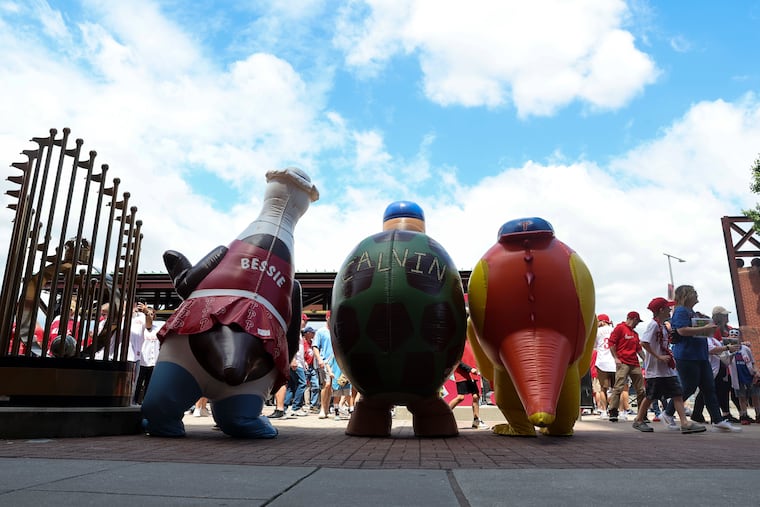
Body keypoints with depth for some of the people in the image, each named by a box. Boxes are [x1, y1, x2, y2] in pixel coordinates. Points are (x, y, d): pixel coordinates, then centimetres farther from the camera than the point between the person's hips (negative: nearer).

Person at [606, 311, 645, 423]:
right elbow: (611, 343, -7)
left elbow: (639, 348, 26)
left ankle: (642, 414, 16)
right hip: (623, 363, -8)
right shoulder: (620, 328, 0)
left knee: (641, 389, 7)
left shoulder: (635, 333, 23)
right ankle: (612, 412, -13)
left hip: (635, 364, 8)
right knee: (619, 387, -14)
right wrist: (616, 358, -12)